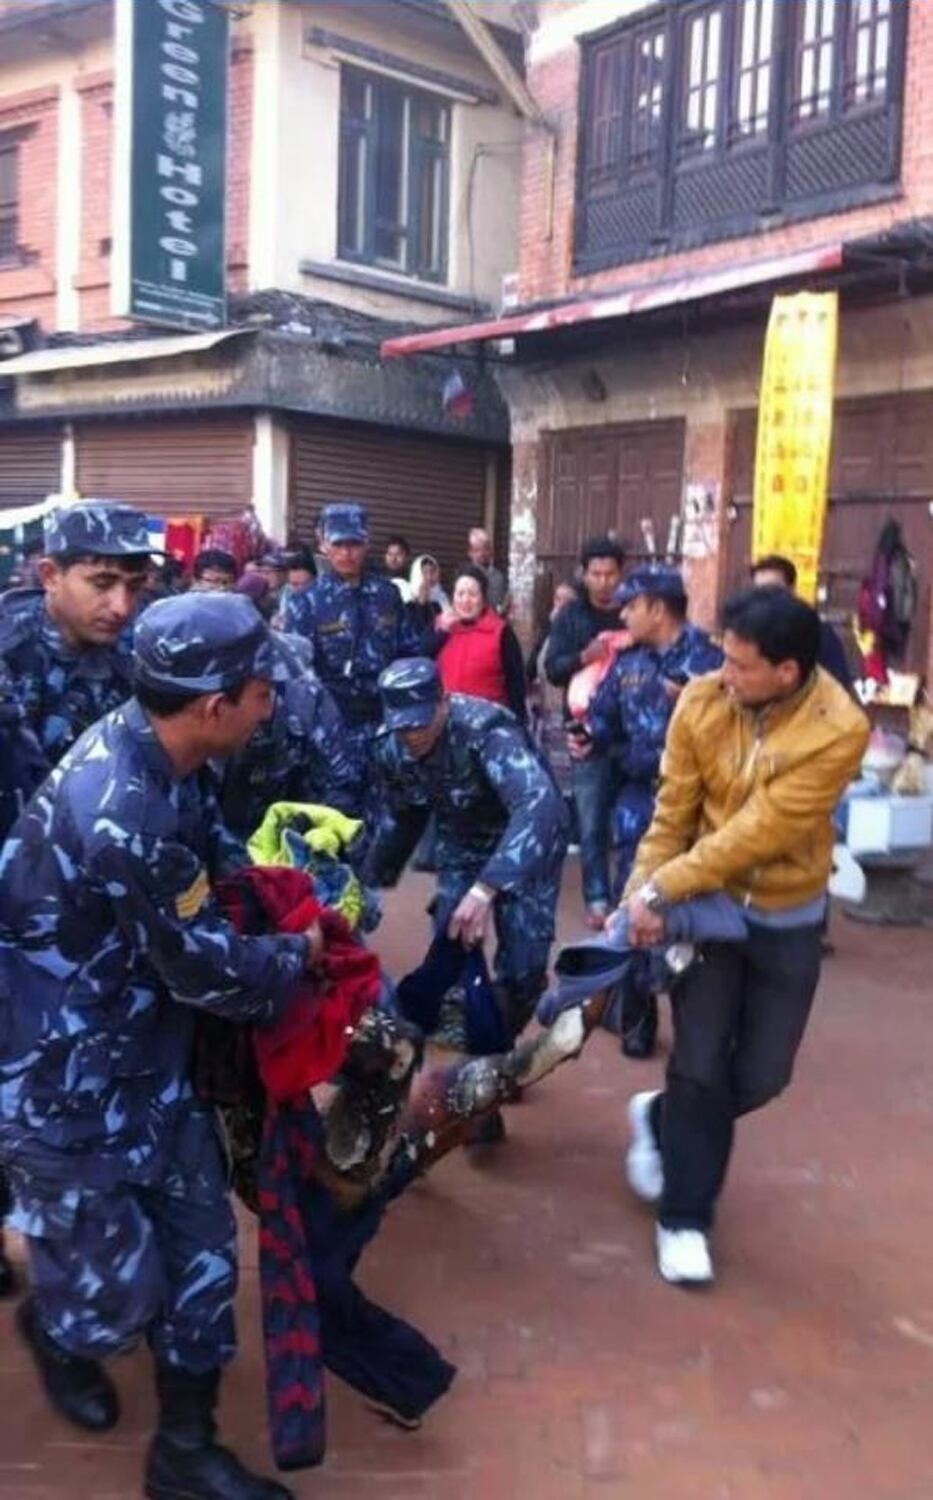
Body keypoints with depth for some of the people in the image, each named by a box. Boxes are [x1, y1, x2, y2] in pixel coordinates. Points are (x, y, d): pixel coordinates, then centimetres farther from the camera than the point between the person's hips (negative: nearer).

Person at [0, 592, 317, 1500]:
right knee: (120, 1291, 7)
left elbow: (213, 845, 18)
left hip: (139, 1059, 8)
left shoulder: (146, 753, -4)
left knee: (199, 1246, 11)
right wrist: (299, 956, -4)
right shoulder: (123, 813, -33)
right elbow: (207, 970, -22)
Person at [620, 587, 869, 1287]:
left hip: (789, 919, 0)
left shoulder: (839, 730, -24)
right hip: (708, 903, 0)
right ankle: (685, 1216, 18)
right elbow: (673, 811, -9)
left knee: (762, 1075, 8)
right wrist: (642, 894, -17)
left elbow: (759, 831, -27)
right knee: (701, 1065, -1)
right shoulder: (702, 701, -16)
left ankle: (662, 1117, 37)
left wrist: (661, 888, -27)